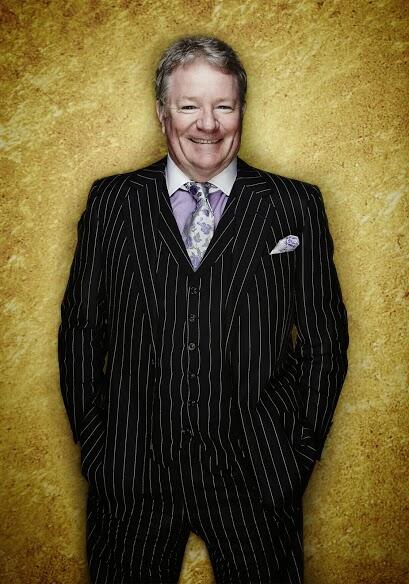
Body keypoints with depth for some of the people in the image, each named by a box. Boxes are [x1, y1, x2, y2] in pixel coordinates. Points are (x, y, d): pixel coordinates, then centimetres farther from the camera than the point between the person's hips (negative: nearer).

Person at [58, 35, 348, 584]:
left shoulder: (296, 206, 0)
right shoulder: (112, 202, 3)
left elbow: (325, 340, 3)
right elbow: (80, 329, 5)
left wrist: (301, 452, -2)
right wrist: (93, 445, 0)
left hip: (255, 476, 0)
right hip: (132, 474, 1)